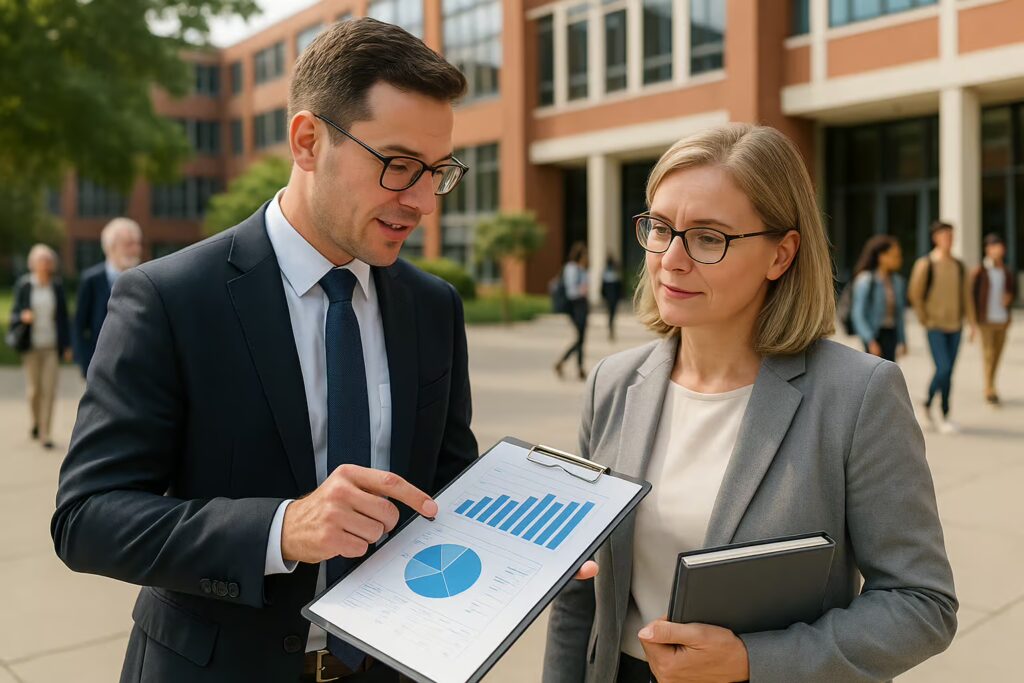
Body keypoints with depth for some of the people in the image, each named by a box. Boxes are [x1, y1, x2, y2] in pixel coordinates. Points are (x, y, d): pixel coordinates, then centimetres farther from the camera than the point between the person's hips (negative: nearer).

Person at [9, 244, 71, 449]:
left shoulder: (57, 286, 2)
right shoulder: (23, 285, 1)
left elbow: (64, 317, 6)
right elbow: (14, 314, 6)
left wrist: (67, 345, 4)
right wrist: (22, 317, -18)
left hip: (52, 346, 0)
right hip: (31, 346, 0)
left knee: (49, 390, -4)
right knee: (33, 389, 5)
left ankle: (45, 434, 3)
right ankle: (36, 421, 34)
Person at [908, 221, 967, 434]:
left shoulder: (958, 265, 8)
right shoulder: (925, 264, -7)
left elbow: (963, 293, 18)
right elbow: (914, 294, -7)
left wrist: (961, 316, 10)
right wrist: (925, 320, -6)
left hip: (955, 327, 5)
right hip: (935, 327, -5)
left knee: (949, 371, 7)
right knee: (943, 369, -15)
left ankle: (944, 416, 17)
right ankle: (928, 404, 7)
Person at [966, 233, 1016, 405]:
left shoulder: (1008, 273, 7)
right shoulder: (978, 272, -5)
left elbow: (1014, 290, 22)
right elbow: (970, 298, -4)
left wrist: (1009, 297, -4)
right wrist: (973, 324, -7)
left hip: (1002, 320, 4)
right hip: (985, 321, -4)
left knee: (997, 355, 8)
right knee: (989, 354, -10)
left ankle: (990, 389, 21)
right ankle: (990, 390, -7)